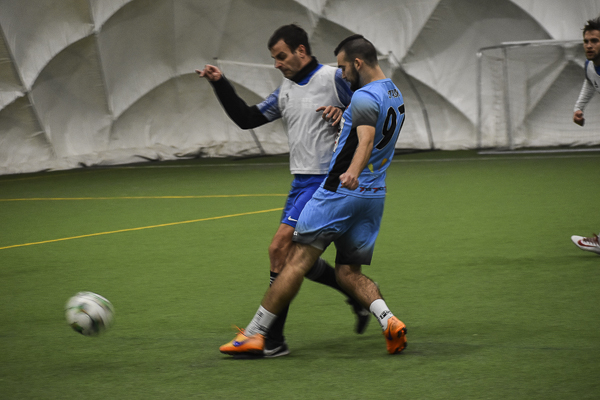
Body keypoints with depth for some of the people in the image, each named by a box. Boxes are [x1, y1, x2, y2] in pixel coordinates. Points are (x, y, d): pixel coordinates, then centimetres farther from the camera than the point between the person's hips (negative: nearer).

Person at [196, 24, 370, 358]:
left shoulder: (334, 78, -7)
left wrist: (343, 113, -22)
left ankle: (272, 339, -13)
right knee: (296, 258, 11)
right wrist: (219, 83, 9)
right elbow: (247, 118, 17)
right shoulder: (285, 90, 15)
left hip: (324, 181, -9)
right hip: (301, 182, 9)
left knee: (281, 249, -15)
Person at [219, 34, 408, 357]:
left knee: (298, 261, -5)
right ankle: (388, 321, -14)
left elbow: (366, 140, -35)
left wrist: (352, 172, -52)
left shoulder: (365, 97, -16)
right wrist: (342, 116, 31)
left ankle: (254, 333, -2)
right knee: (348, 272, 10)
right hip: (374, 196, 9)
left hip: (342, 193, -9)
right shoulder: (395, 95, 15)